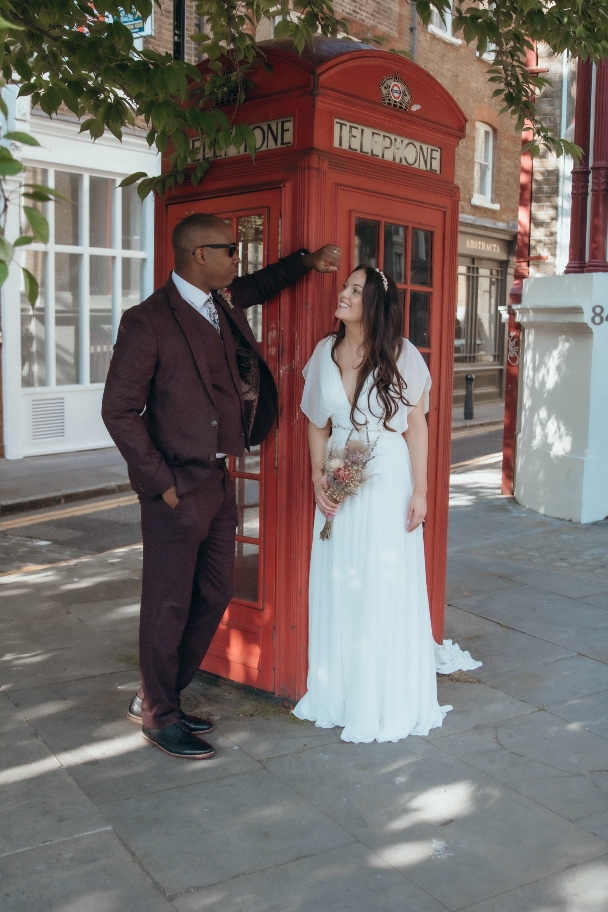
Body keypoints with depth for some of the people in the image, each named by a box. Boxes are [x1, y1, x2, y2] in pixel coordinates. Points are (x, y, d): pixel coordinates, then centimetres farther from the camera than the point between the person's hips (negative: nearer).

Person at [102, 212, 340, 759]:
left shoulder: (224, 304, 9)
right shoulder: (148, 323, -14)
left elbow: (257, 286, 33)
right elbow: (119, 410, -14)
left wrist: (306, 262, 20)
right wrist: (163, 482, -15)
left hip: (220, 482, 8)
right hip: (178, 490, -8)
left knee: (215, 595, 15)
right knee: (168, 605, 5)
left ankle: (158, 697, 33)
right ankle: (159, 716, 25)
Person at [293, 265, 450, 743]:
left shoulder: (401, 354, -8)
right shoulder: (326, 352, 4)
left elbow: (416, 425, -5)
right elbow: (318, 424, 10)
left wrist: (419, 490, -8)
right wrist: (318, 479, 0)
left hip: (388, 483, -4)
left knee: (386, 589, 2)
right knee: (336, 588, 10)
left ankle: (386, 703, 18)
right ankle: (337, 694, 26)